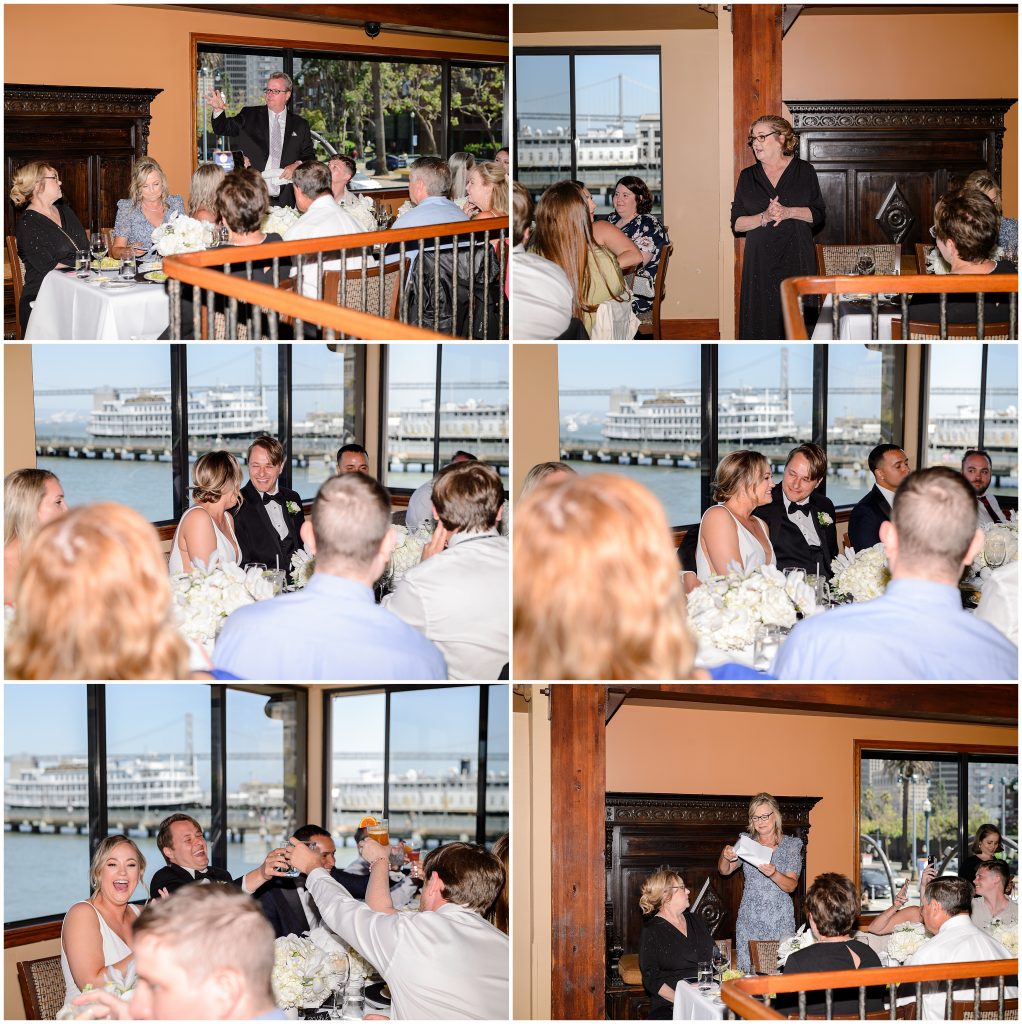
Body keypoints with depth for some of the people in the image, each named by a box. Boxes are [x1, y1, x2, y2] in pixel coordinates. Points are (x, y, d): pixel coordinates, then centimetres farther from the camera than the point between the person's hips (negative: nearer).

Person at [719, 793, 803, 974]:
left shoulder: (791, 844, 1)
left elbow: (791, 886, -6)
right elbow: (724, 871, 3)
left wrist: (773, 874, -27)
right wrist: (725, 857, -19)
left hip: (779, 920, -2)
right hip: (749, 920, 2)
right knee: (747, 972, -2)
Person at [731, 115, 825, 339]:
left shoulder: (804, 171, 7)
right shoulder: (748, 176, 11)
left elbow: (819, 215, 4)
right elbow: (736, 223, 5)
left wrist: (788, 212, -11)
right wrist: (764, 218, -13)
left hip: (797, 258, -1)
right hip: (760, 259, 1)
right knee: (762, 319, -5)